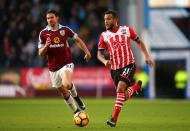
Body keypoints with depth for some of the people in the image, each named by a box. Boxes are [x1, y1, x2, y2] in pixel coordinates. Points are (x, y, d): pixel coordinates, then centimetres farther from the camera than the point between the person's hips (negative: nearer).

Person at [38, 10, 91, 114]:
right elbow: (41, 53, 0)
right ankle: (76, 112, 28)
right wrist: (46, 46, -20)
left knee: (67, 84, -29)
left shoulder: (64, 30, -1)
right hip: (53, 68, 2)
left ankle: (76, 96, 4)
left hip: (66, 64, -2)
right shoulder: (43, 33, 0)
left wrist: (86, 52, 8)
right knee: (64, 93, 9)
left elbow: (78, 40, 15)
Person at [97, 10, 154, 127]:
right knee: (125, 96, 5)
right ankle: (137, 86, 40)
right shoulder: (104, 36, 2)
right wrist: (104, 61, -16)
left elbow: (139, 42, 12)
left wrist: (147, 56, 4)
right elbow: (100, 53, 6)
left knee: (120, 87, -26)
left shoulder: (127, 30, 0)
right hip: (115, 68, 3)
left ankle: (114, 118, -22)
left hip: (129, 65, -3)